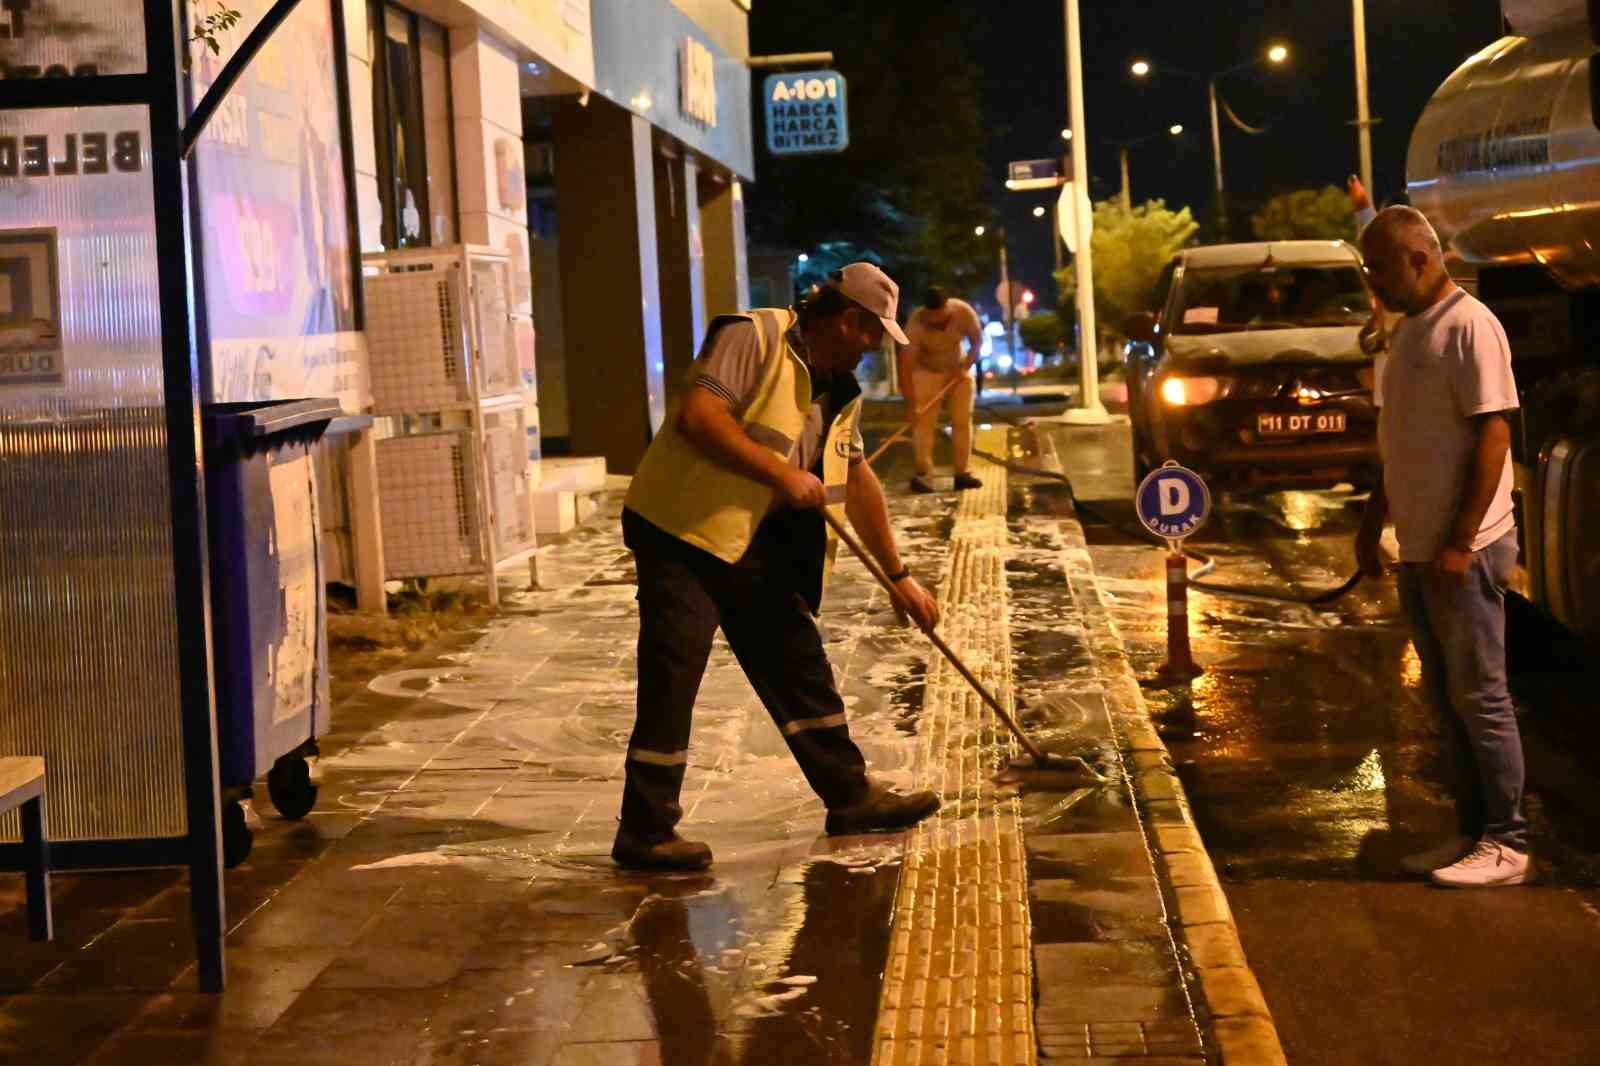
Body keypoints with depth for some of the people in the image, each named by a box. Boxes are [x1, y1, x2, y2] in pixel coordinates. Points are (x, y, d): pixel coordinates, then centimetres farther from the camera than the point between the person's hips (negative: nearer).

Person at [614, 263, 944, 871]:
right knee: (672, 680, -9)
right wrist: (781, 473, -25)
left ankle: (850, 796, 25)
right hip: (683, 530, -9)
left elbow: (859, 483, 22)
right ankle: (645, 835, -3)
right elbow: (697, 415, -26)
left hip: (760, 547, 9)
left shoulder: (840, 390, 13)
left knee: (799, 665, 13)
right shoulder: (753, 338, -13)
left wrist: (898, 576, 22)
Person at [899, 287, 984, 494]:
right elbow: (906, 365, -33)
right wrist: (910, 404, -37)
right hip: (926, 372, -3)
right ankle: (923, 473, -15)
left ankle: (962, 473, 3)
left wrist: (964, 367, -21)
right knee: (924, 421, -13)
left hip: (958, 371, 3)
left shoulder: (964, 313, -25)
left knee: (963, 421, -1)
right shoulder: (916, 323, -32)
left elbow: (977, 342, -8)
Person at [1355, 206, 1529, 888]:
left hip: (1465, 552, -9)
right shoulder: (1408, 330, 15)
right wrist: (1371, 524, 18)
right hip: (1417, 550, 9)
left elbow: (1493, 435, -18)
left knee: (1478, 695, -4)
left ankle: (1505, 843, 3)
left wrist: (1461, 543, -21)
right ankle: (1472, 832, 20)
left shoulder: (1469, 326, -13)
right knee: (1446, 697, 12)